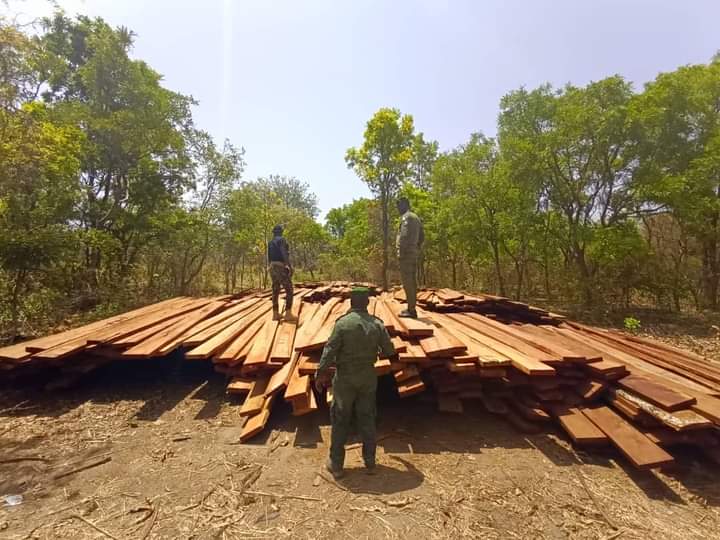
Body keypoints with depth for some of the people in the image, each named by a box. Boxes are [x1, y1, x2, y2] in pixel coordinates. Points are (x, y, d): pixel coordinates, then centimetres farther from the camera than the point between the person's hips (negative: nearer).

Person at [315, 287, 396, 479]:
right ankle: (370, 462, 29)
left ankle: (336, 465, 22)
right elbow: (389, 351, 2)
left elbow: (330, 350, -16)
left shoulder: (342, 323, -16)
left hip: (345, 378, -3)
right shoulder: (377, 324, -5)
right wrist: (379, 352, 25)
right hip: (368, 377, 3)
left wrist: (320, 374, -6)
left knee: (340, 420, 12)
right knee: (367, 419, 16)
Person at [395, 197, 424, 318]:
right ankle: (411, 308, 16)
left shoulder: (406, 217, -9)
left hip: (406, 252, -10)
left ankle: (411, 310, -10)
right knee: (412, 280, 10)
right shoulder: (416, 218, 21)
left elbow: (404, 236, -21)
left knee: (407, 281, -10)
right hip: (414, 253, 10)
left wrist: (400, 252, -20)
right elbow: (422, 237, 23)